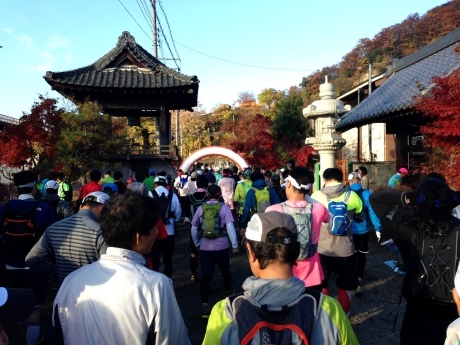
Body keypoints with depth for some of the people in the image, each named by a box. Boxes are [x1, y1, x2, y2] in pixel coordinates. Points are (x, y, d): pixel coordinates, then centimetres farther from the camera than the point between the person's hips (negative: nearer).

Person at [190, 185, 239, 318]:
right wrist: (234, 245, -5)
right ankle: (228, 293, 44)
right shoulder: (224, 207, -4)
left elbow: (193, 229, 7)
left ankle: (205, 305, -3)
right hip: (222, 247, 0)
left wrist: (197, 244, 19)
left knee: (205, 276, 5)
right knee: (225, 271, 22)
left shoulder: (201, 208, 2)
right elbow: (230, 227, -11)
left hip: (205, 248, 1)